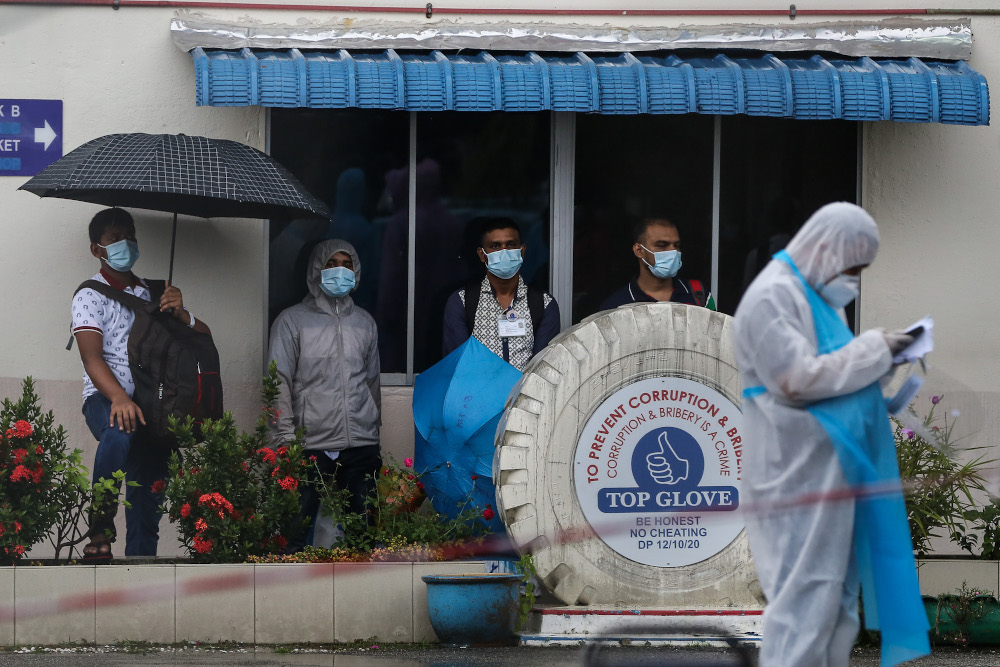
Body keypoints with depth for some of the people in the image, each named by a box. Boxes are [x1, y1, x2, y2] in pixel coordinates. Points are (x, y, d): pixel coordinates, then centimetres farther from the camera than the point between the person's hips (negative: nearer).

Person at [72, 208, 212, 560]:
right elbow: (92, 358, -12)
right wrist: (119, 399, -31)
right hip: (105, 398, -5)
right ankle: (100, 525, -26)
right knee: (121, 432, -38)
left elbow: (205, 336, 16)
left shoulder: (155, 293, 21)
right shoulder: (91, 296, 4)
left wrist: (180, 313, -6)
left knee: (147, 502, -3)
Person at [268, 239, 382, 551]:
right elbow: (278, 384, 0)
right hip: (310, 446, -4)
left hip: (361, 447, 4)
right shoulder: (292, 321, 4)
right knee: (296, 537, -9)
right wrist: (285, 440, -8)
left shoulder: (365, 323, 17)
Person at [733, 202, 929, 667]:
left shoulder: (818, 294, 17)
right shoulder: (772, 297, -13)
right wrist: (874, 350, -15)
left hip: (831, 470, 10)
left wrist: (880, 357, 5)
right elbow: (798, 379, -21)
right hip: (797, 475, -10)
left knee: (839, 593, 11)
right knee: (805, 594, -10)